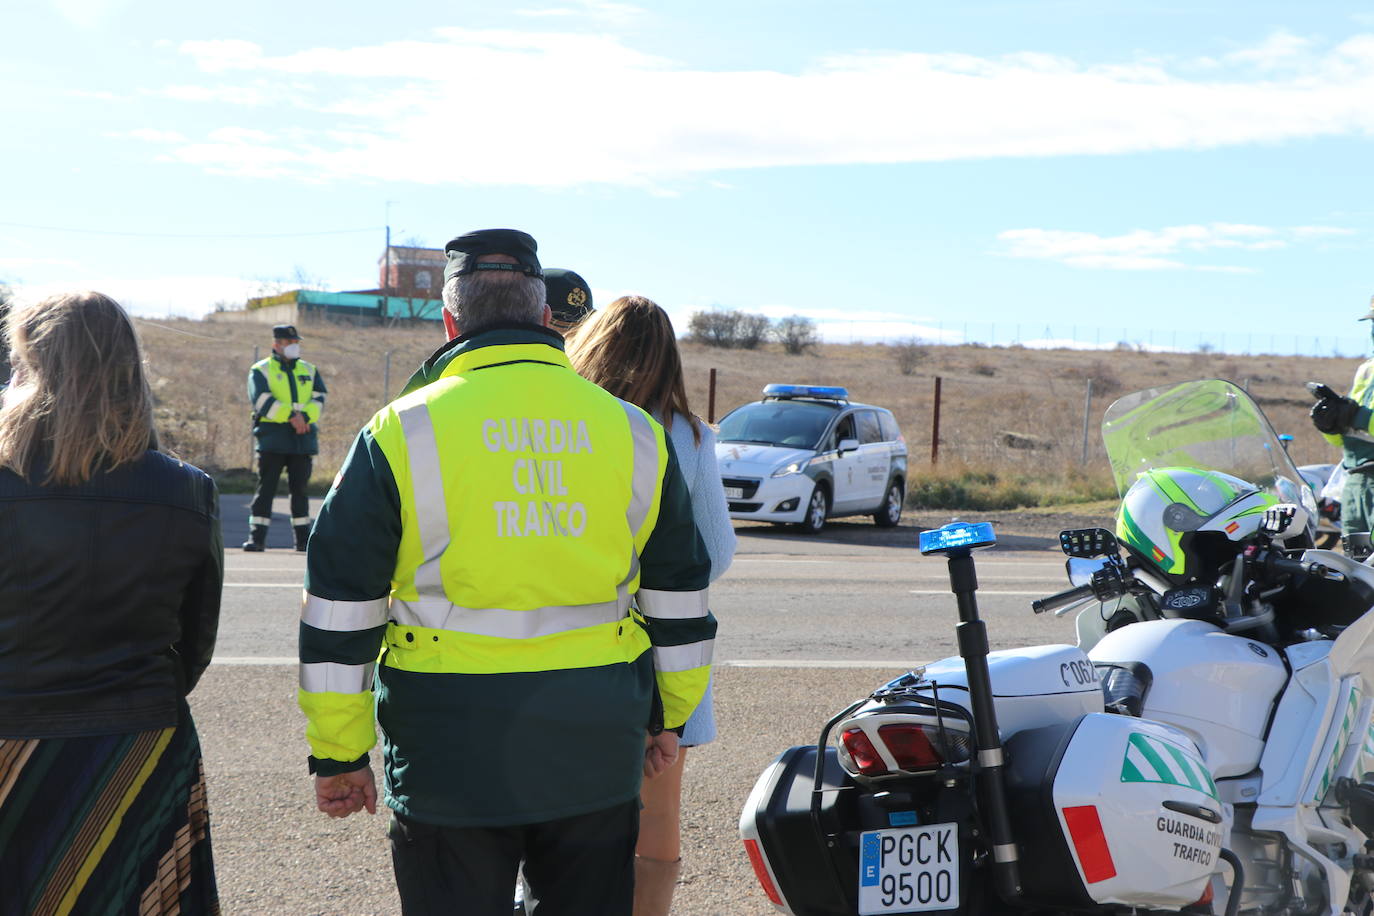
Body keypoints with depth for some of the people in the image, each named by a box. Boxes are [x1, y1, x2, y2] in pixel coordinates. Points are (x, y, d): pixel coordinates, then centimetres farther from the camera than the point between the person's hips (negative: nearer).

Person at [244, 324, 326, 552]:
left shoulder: (309, 370, 17)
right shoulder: (261, 370, 4)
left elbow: (319, 398, 6)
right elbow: (261, 400, -11)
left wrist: (305, 416, -13)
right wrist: (291, 416, -19)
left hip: (303, 438, 4)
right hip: (272, 438, -3)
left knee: (300, 489, 7)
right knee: (266, 488, -4)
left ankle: (303, 538, 12)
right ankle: (257, 538, -2)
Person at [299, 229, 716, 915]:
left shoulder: (402, 432, -4)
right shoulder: (633, 431, 4)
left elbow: (341, 608, -3)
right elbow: (679, 599, 11)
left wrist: (338, 753, 5)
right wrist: (668, 716, 23)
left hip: (451, 745, -2)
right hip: (596, 747, 3)